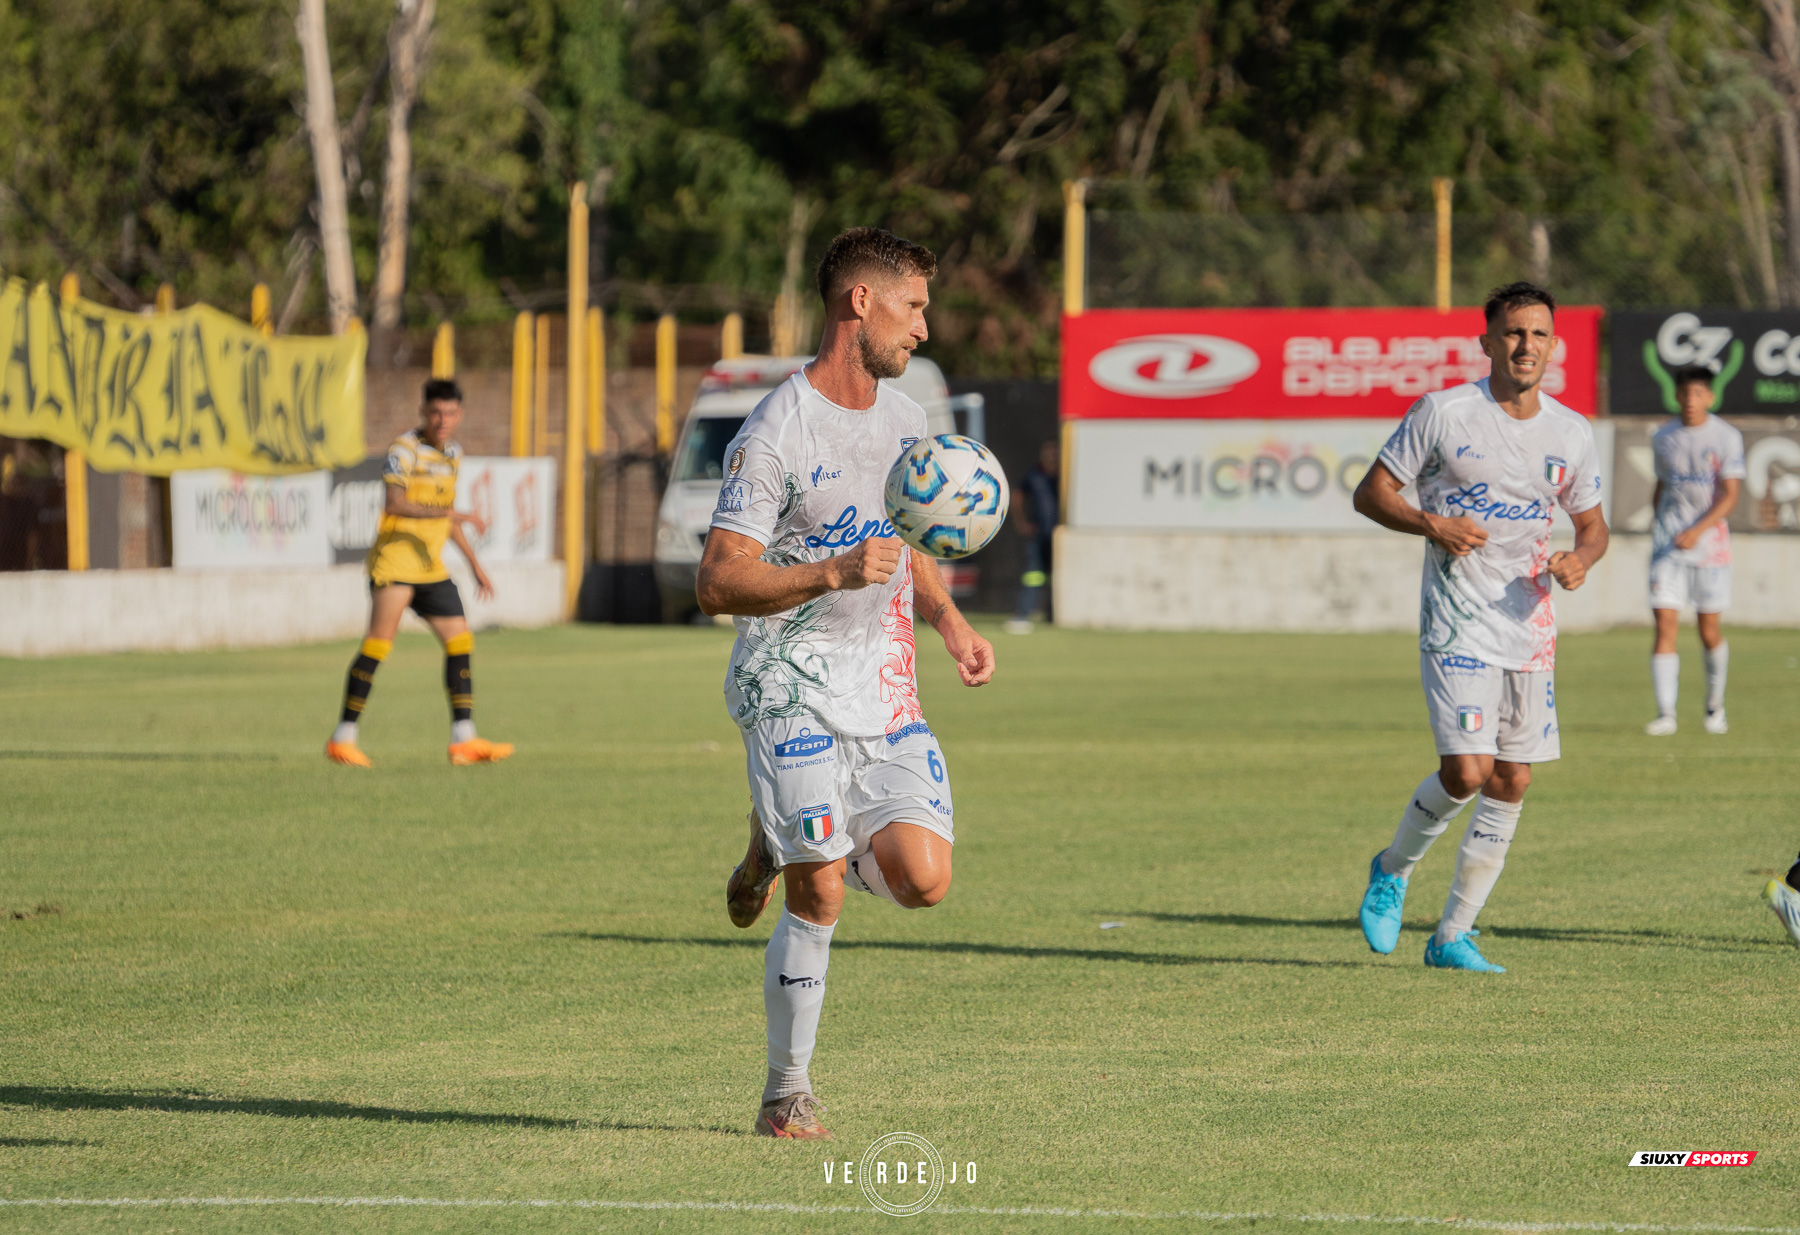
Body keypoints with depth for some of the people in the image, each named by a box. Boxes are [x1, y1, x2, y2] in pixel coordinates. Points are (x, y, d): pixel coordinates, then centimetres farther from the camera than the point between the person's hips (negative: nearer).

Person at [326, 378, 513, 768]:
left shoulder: (452, 453, 16)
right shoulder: (404, 449, -10)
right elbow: (395, 504, -26)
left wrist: (475, 564, 26)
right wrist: (451, 514, -34)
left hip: (431, 567, 8)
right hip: (394, 558, -8)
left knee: (460, 641, 4)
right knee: (379, 642, -12)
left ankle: (464, 739, 6)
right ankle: (342, 739, -8)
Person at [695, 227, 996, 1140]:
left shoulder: (904, 420, 12)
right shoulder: (776, 434, -12)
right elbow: (717, 584, -16)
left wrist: (948, 621, 11)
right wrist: (835, 573, -27)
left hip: (886, 692, 6)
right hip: (792, 691, -6)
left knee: (922, 878, -9)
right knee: (818, 900, -10)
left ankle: (786, 846, 21)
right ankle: (787, 1091, 6)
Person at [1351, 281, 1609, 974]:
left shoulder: (1571, 434, 7)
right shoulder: (1442, 414, -6)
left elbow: (1593, 526, 17)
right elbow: (1371, 492, -1)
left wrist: (1580, 560, -6)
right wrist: (1430, 524, -18)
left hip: (1531, 627, 5)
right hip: (1457, 625, -5)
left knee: (1510, 785, 3)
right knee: (1465, 773, -17)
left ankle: (1453, 936, 15)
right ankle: (1392, 871, 13)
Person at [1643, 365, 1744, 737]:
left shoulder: (1727, 437, -4)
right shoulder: (1663, 438, 7)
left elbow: (1729, 496, -9)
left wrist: (1697, 531, -20)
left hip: (1709, 539, -2)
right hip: (1668, 542, 2)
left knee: (1709, 631, 3)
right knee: (1665, 625, -10)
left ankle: (1715, 704, 26)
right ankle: (1665, 713, -12)